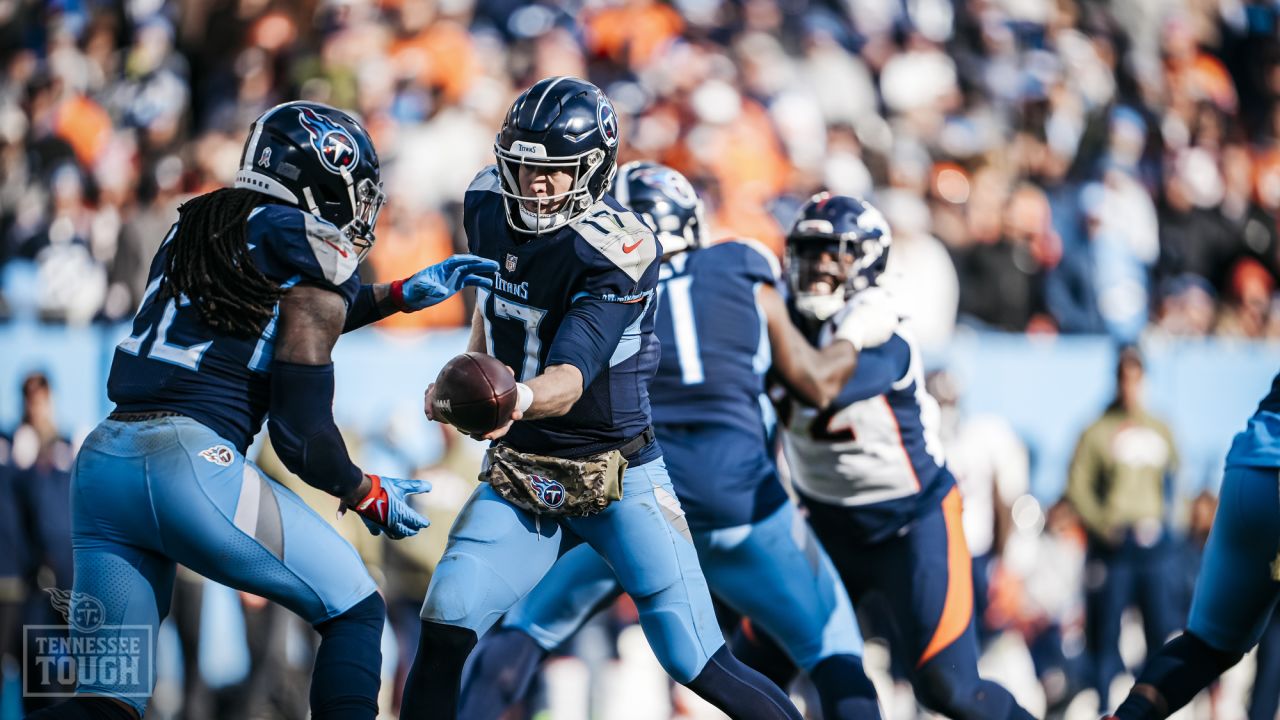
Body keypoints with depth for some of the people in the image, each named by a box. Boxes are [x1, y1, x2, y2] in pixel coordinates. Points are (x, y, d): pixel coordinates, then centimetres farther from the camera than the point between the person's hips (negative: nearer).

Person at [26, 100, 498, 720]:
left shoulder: (196, 226, 21)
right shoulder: (312, 261, 0)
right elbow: (301, 434, -2)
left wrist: (401, 294, 38)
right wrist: (369, 497, 15)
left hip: (100, 459, 7)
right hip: (190, 462, -7)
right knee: (356, 612, 12)